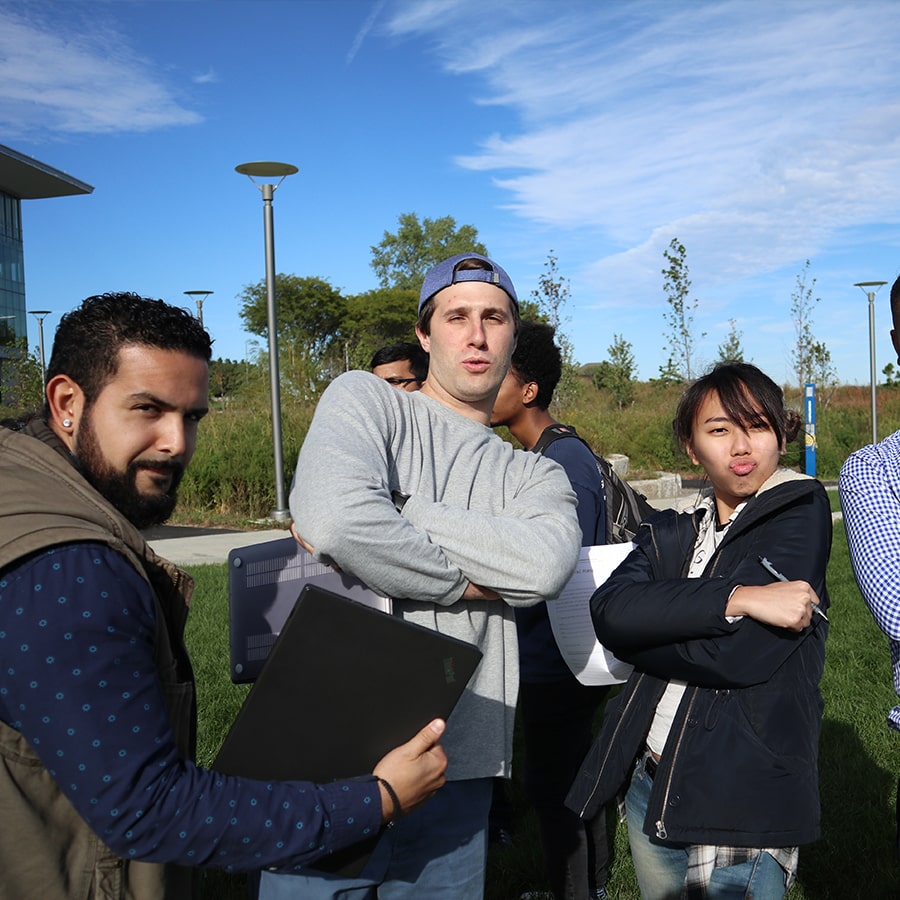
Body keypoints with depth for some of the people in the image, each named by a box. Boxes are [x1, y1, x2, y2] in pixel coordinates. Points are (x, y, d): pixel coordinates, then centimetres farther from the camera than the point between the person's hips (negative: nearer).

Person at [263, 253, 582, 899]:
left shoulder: (536, 477, 11)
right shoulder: (364, 400, 0)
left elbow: (546, 566, -13)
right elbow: (334, 521, -21)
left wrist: (392, 515, -15)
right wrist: (470, 583, -9)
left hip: (457, 771, 4)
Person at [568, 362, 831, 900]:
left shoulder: (801, 512, -6)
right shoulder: (671, 536, 8)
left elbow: (740, 656, -19)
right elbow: (610, 610, -14)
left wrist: (648, 629, -5)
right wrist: (735, 598, -24)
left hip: (744, 801, -6)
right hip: (650, 791, 6)